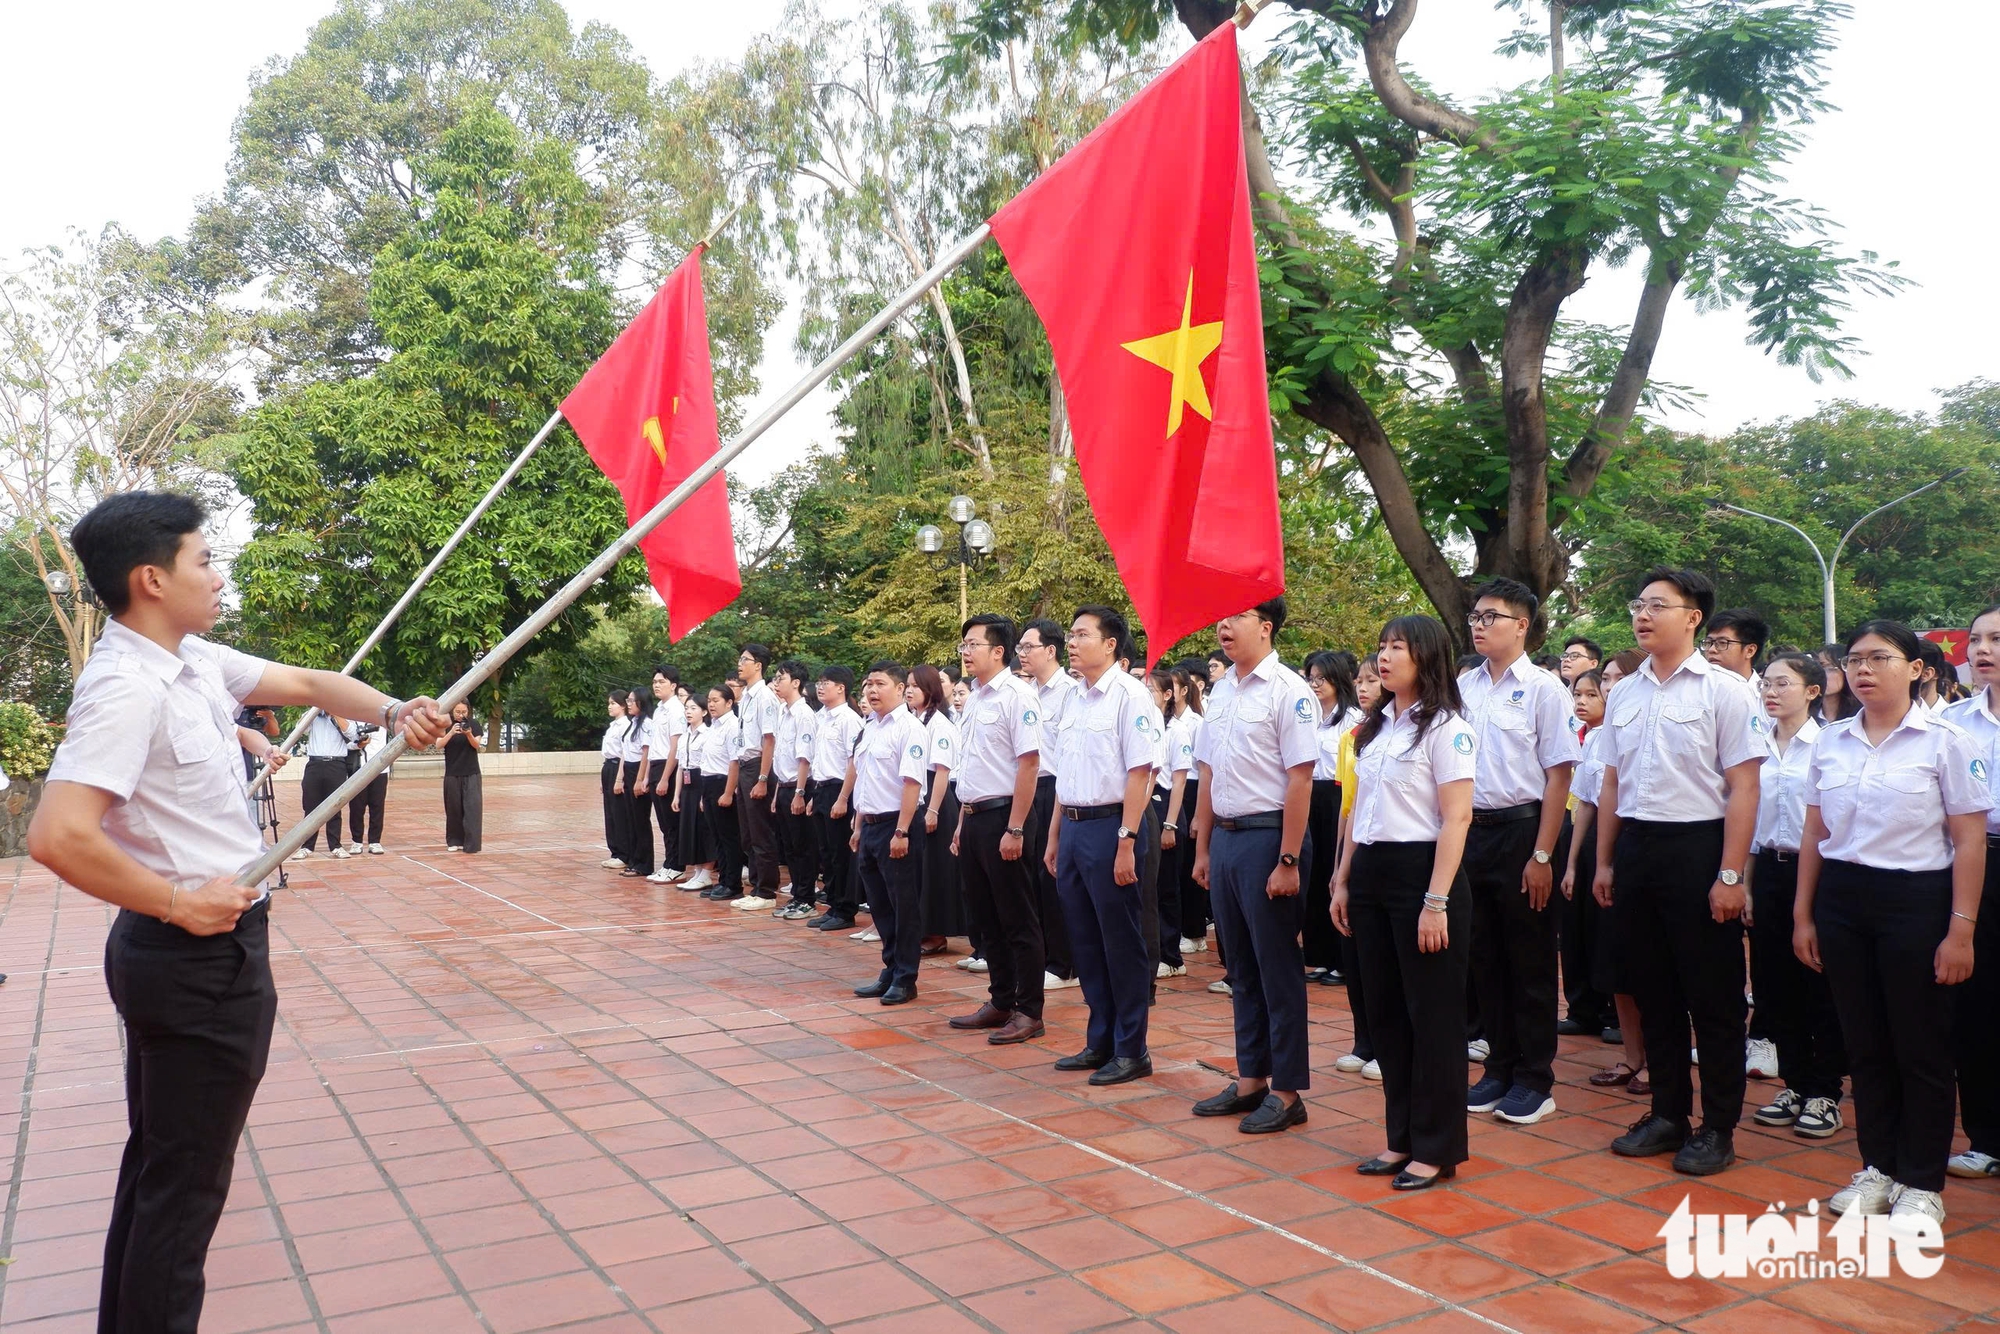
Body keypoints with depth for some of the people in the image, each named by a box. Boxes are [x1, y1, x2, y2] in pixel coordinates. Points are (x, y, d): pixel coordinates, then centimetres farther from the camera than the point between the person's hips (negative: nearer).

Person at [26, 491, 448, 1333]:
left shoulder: (195, 660, 5)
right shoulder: (127, 688, -22)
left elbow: (309, 684, 13)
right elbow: (57, 836, -32)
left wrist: (391, 712, -7)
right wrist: (180, 903, -21)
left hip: (187, 951, 10)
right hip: (201, 956, -10)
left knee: (158, 1163, 21)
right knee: (185, 1180, 3)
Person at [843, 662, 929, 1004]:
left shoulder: (909, 728, -12)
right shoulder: (868, 728, 13)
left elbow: (912, 783, -18)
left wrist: (901, 832, -22)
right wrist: (859, 826, 18)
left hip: (896, 825, -8)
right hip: (869, 825, 8)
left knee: (904, 906, 2)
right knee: (880, 905, 15)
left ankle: (905, 979, 11)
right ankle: (890, 972, 26)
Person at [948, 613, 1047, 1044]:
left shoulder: (1016, 695, -13)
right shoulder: (974, 698, 12)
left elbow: (1028, 764, -18)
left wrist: (1015, 829, -20)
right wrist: (962, 822, 16)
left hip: (1002, 817, -9)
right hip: (973, 818, 9)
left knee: (1018, 920, 1)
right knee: (986, 918, 15)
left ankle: (1029, 1011, 11)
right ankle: (1000, 1002, 27)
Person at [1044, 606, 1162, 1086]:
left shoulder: (1128, 694, -11)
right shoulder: (1073, 700, 13)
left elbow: (1140, 772, -16)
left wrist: (1126, 841, -19)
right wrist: (1054, 838, 18)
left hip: (1110, 826, -8)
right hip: (1073, 827, 8)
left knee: (1122, 943, 2)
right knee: (1085, 942, 14)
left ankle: (1132, 1049, 14)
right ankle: (1100, 1041, 26)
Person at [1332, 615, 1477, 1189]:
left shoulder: (1445, 727, -9)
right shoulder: (1376, 727, 14)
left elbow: (1456, 818, -14)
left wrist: (1436, 903, -19)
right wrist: (1343, 880, 12)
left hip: (1422, 872, -8)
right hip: (1371, 876, 8)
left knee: (1432, 1016, 2)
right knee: (1386, 1012, 13)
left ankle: (1437, 1148, 14)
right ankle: (1401, 1137, 25)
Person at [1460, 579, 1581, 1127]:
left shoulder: (1543, 688, -8)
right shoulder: (1462, 687, 6)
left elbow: (1559, 775, -9)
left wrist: (1542, 856, -13)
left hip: (1522, 831, -5)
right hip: (1470, 831, 5)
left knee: (1529, 963, 6)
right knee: (1485, 959, 13)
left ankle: (1534, 1080, 19)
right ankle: (1499, 1069, 27)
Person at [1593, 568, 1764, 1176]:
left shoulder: (1723, 689, -8)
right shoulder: (1624, 693, 9)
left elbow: (1743, 788, -11)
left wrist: (1730, 875, -15)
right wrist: (1604, 862, 13)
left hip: (1698, 847, -5)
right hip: (1635, 847, 6)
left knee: (1713, 997, 5)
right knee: (1653, 991, 13)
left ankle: (1718, 1127, 18)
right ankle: (1669, 1114, 27)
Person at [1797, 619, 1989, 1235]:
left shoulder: (1946, 741, -6)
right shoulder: (1830, 743, 6)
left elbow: (1970, 842, -7)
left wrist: (1961, 931, -11)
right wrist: (1803, 914, 9)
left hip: (1915, 900, -4)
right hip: (1841, 898, 4)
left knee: (1920, 1049, 4)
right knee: (1865, 1045, 11)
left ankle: (1921, 1186, 17)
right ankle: (1879, 1168, 24)